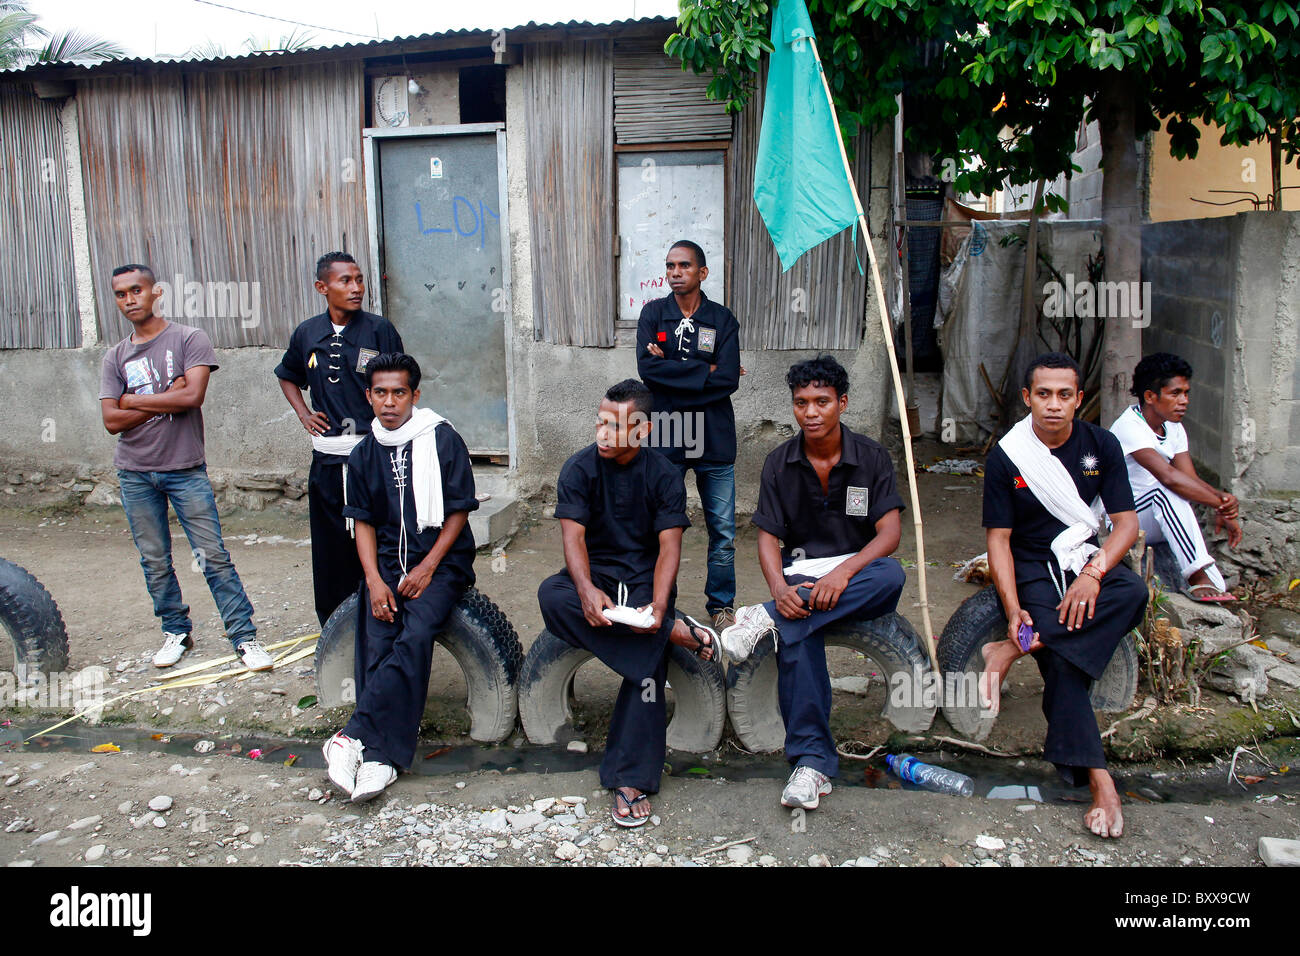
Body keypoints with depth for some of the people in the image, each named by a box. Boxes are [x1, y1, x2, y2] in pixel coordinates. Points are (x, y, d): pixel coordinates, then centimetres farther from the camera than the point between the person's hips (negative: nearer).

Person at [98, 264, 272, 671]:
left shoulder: (189, 339, -2)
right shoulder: (115, 357, 8)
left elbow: (193, 395, -16)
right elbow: (112, 421, -1)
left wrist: (134, 400, -5)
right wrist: (167, 399, -10)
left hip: (186, 468, -4)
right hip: (135, 473, 4)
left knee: (214, 556, -4)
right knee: (154, 561, 9)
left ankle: (244, 637, 0)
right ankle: (176, 631, 24)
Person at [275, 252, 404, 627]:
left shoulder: (379, 330, -3)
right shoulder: (307, 334, 8)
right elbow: (287, 376, 28)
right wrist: (303, 414, 13)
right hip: (327, 456, 4)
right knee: (330, 546, 9)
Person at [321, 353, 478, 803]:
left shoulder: (443, 440, -3)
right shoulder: (364, 455, 10)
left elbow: (458, 513, -3)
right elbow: (364, 522, 10)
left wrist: (426, 569, -12)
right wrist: (375, 581, -6)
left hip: (442, 560, -3)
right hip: (388, 560, 3)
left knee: (416, 635, -28)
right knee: (377, 641, -20)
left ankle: (355, 735, -23)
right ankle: (380, 756, -20)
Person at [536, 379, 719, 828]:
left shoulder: (664, 475, -3)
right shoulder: (579, 469, -2)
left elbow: (669, 545, -11)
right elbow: (573, 537, -12)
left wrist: (658, 604, -29)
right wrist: (587, 590, -33)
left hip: (645, 576, -1)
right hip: (594, 572, 2)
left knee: (648, 656, -29)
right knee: (550, 595, -33)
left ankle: (631, 781, -23)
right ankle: (678, 633, -29)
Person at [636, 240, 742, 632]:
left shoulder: (722, 319, 5)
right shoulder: (653, 313, 6)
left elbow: (729, 378, -8)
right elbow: (647, 367, -10)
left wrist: (673, 372, -10)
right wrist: (704, 370, -9)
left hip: (714, 438, 1)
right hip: (665, 438, 0)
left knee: (723, 530, 5)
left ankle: (721, 605, 21)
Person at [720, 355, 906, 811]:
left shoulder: (871, 457, -2)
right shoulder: (779, 463, 2)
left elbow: (889, 532, -11)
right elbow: (768, 537, -2)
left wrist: (843, 572, -29)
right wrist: (780, 588, -24)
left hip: (858, 576, 0)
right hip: (800, 575, 0)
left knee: (892, 575, -36)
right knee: (796, 635, -33)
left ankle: (766, 619, -35)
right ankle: (812, 761, -30)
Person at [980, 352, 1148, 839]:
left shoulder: (1101, 445, 1)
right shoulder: (1006, 455, -6)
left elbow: (1126, 522, -1)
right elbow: (998, 538, -7)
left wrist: (1094, 571, -21)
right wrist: (1013, 608, -20)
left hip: (1087, 557, 3)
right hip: (1032, 566, -3)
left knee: (1133, 593, -31)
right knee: (1061, 659, -27)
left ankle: (1013, 651, -28)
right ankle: (1097, 779, -25)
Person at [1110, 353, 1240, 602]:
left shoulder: (1174, 429, 6)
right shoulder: (1129, 427, -20)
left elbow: (1191, 478, -3)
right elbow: (1169, 476, -31)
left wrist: (1221, 498, -22)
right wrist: (1221, 502, -28)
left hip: (1161, 520, 8)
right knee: (1167, 489, -31)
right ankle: (1199, 576, -35)